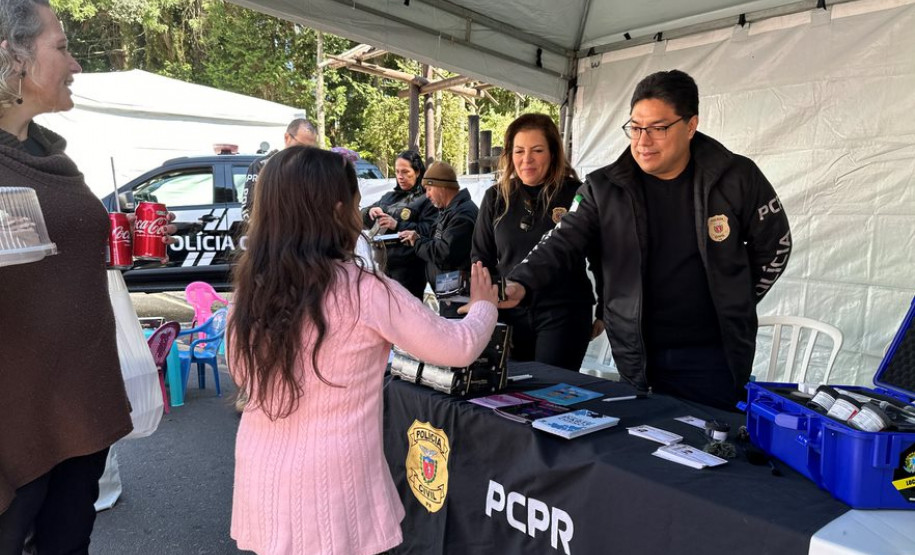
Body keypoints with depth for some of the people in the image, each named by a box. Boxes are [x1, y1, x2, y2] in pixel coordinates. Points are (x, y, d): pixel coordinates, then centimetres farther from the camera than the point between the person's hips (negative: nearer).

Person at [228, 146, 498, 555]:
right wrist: (484, 304, 11)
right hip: (330, 485, -5)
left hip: (261, 476, 5)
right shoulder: (365, 292, -19)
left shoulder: (252, 287, -5)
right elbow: (459, 348, -9)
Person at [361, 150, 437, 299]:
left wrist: (397, 225, -19)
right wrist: (369, 212, -5)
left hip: (409, 269, -7)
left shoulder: (427, 199, -5)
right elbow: (362, 218, 17)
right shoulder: (389, 197, 16)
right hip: (383, 265, 7)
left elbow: (429, 231, -18)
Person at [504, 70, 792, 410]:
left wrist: (736, 305, 8)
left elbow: (774, 245, 8)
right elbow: (563, 242, -10)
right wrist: (521, 284, -27)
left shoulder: (736, 178, -4)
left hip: (713, 355, 0)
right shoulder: (605, 188, -3)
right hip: (637, 356, 1)